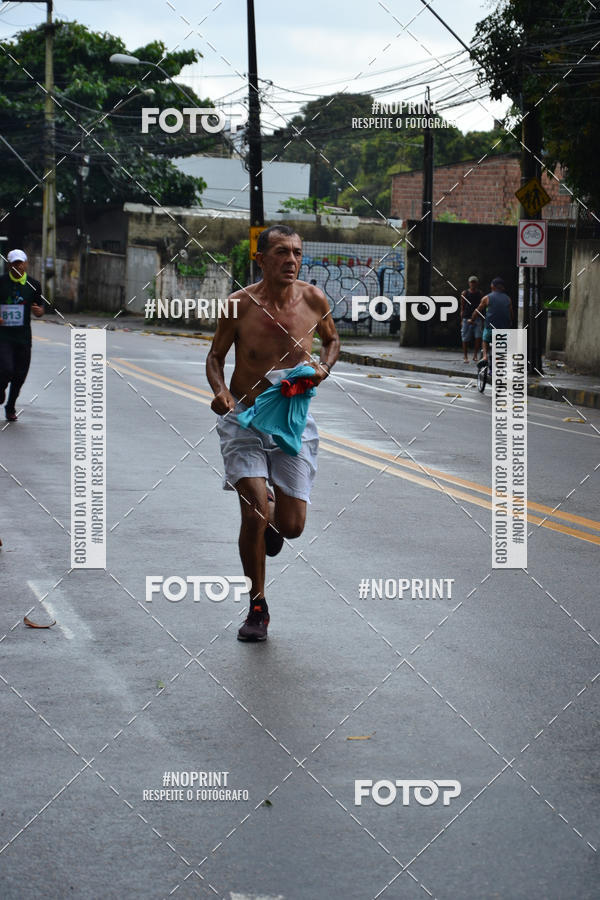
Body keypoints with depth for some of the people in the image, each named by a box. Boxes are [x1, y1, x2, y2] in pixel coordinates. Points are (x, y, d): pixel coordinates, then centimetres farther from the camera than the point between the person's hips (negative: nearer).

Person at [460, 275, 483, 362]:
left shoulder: (480, 294, 10)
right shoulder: (464, 293, 3)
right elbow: (462, 308, 5)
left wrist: (482, 320, 10)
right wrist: (461, 320, 0)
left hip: (477, 318, 1)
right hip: (467, 318, -1)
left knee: (478, 337, -12)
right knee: (465, 339, 2)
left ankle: (475, 355, 1)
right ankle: (465, 357, 12)